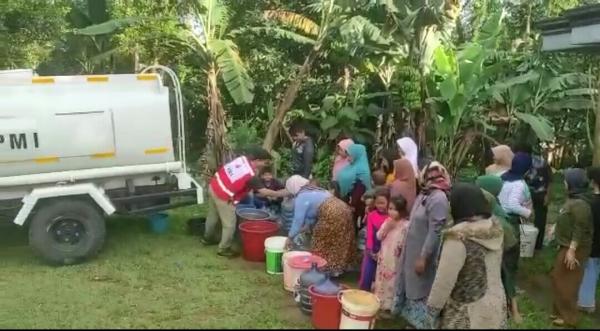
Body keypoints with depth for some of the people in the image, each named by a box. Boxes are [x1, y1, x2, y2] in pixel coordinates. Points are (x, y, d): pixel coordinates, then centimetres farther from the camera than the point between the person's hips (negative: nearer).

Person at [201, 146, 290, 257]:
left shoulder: (243, 158, -6)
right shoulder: (251, 176, -26)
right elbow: (263, 191, -21)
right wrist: (279, 194, -12)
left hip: (214, 186, 9)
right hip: (224, 197, -9)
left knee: (213, 215, 28)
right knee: (229, 224, 8)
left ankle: (207, 238, 48)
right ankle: (224, 249, 22)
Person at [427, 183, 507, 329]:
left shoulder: (459, 237, -26)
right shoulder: (495, 228, -5)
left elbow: (444, 280, -21)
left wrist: (433, 307, -10)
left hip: (469, 312, -6)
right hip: (497, 303, 6)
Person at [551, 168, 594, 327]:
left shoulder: (579, 204, -23)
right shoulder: (572, 199, 8)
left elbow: (579, 230, -25)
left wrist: (572, 250, -26)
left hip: (574, 248, -10)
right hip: (566, 246, 10)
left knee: (566, 283, 0)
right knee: (559, 279, 18)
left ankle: (569, 317, 12)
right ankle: (562, 311, 31)